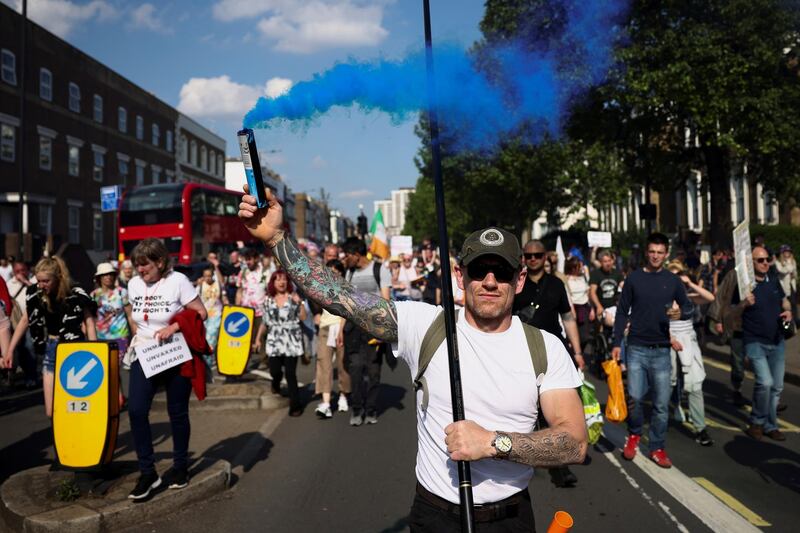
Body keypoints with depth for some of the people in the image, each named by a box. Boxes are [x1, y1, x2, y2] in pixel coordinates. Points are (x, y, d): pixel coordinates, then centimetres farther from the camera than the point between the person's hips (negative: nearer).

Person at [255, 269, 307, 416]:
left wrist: (299, 303, -15)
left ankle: (295, 405, 1)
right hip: (274, 341, 3)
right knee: (274, 370, 0)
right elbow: (264, 322, 15)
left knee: (290, 373, -6)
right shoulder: (268, 300, 9)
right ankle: (276, 383, 38)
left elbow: (303, 318, -5)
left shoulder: (293, 297, 0)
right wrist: (258, 338, 15)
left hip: (292, 341, -3)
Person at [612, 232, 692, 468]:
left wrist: (681, 312, -14)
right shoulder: (634, 278, 2)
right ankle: (634, 434, 20)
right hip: (637, 348, -1)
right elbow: (622, 312, 3)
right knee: (635, 397, -8)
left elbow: (689, 307, 11)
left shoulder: (672, 280, 5)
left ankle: (657, 448, 18)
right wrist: (616, 343, -2)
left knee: (662, 403, 3)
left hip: (661, 350, 1)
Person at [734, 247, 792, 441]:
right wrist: (744, 304, -27)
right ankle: (757, 421, 2)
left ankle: (769, 425, 24)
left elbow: (785, 300, 22)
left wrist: (788, 311, 0)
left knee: (777, 386, 9)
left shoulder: (773, 281, 6)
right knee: (765, 382, -20)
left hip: (777, 342, 6)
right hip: (755, 342, -6)